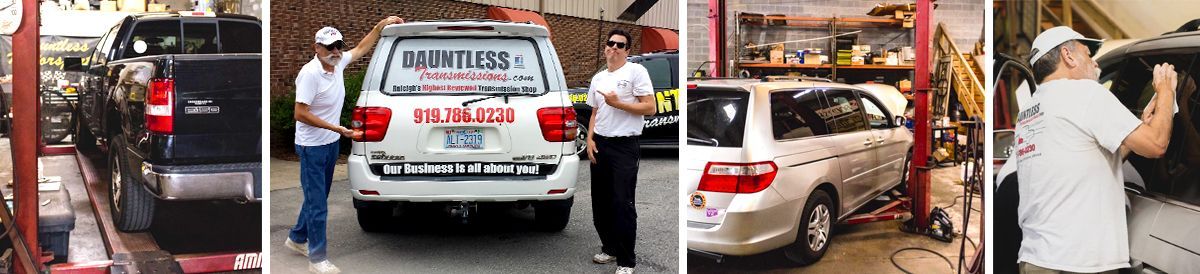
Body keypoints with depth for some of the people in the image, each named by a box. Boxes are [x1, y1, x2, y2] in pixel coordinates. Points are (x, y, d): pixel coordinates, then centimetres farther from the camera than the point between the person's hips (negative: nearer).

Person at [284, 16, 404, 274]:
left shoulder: (338, 63, -1)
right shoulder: (310, 74, -23)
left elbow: (362, 48, 17)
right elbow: (300, 114, -24)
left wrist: (381, 25, 10)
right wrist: (337, 128, -24)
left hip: (331, 144, 8)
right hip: (312, 146, -8)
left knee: (317, 197, 20)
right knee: (317, 205, -5)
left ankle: (297, 239, 38)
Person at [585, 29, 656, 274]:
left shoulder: (636, 72, -4)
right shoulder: (598, 78, 15)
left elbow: (650, 108, -10)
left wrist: (618, 104, -16)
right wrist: (589, 139, 7)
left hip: (624, 146, -7)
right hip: (600, 144, 7)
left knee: (622, 204, -9)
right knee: (600, 202, 12)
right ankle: (609, 248, 27)